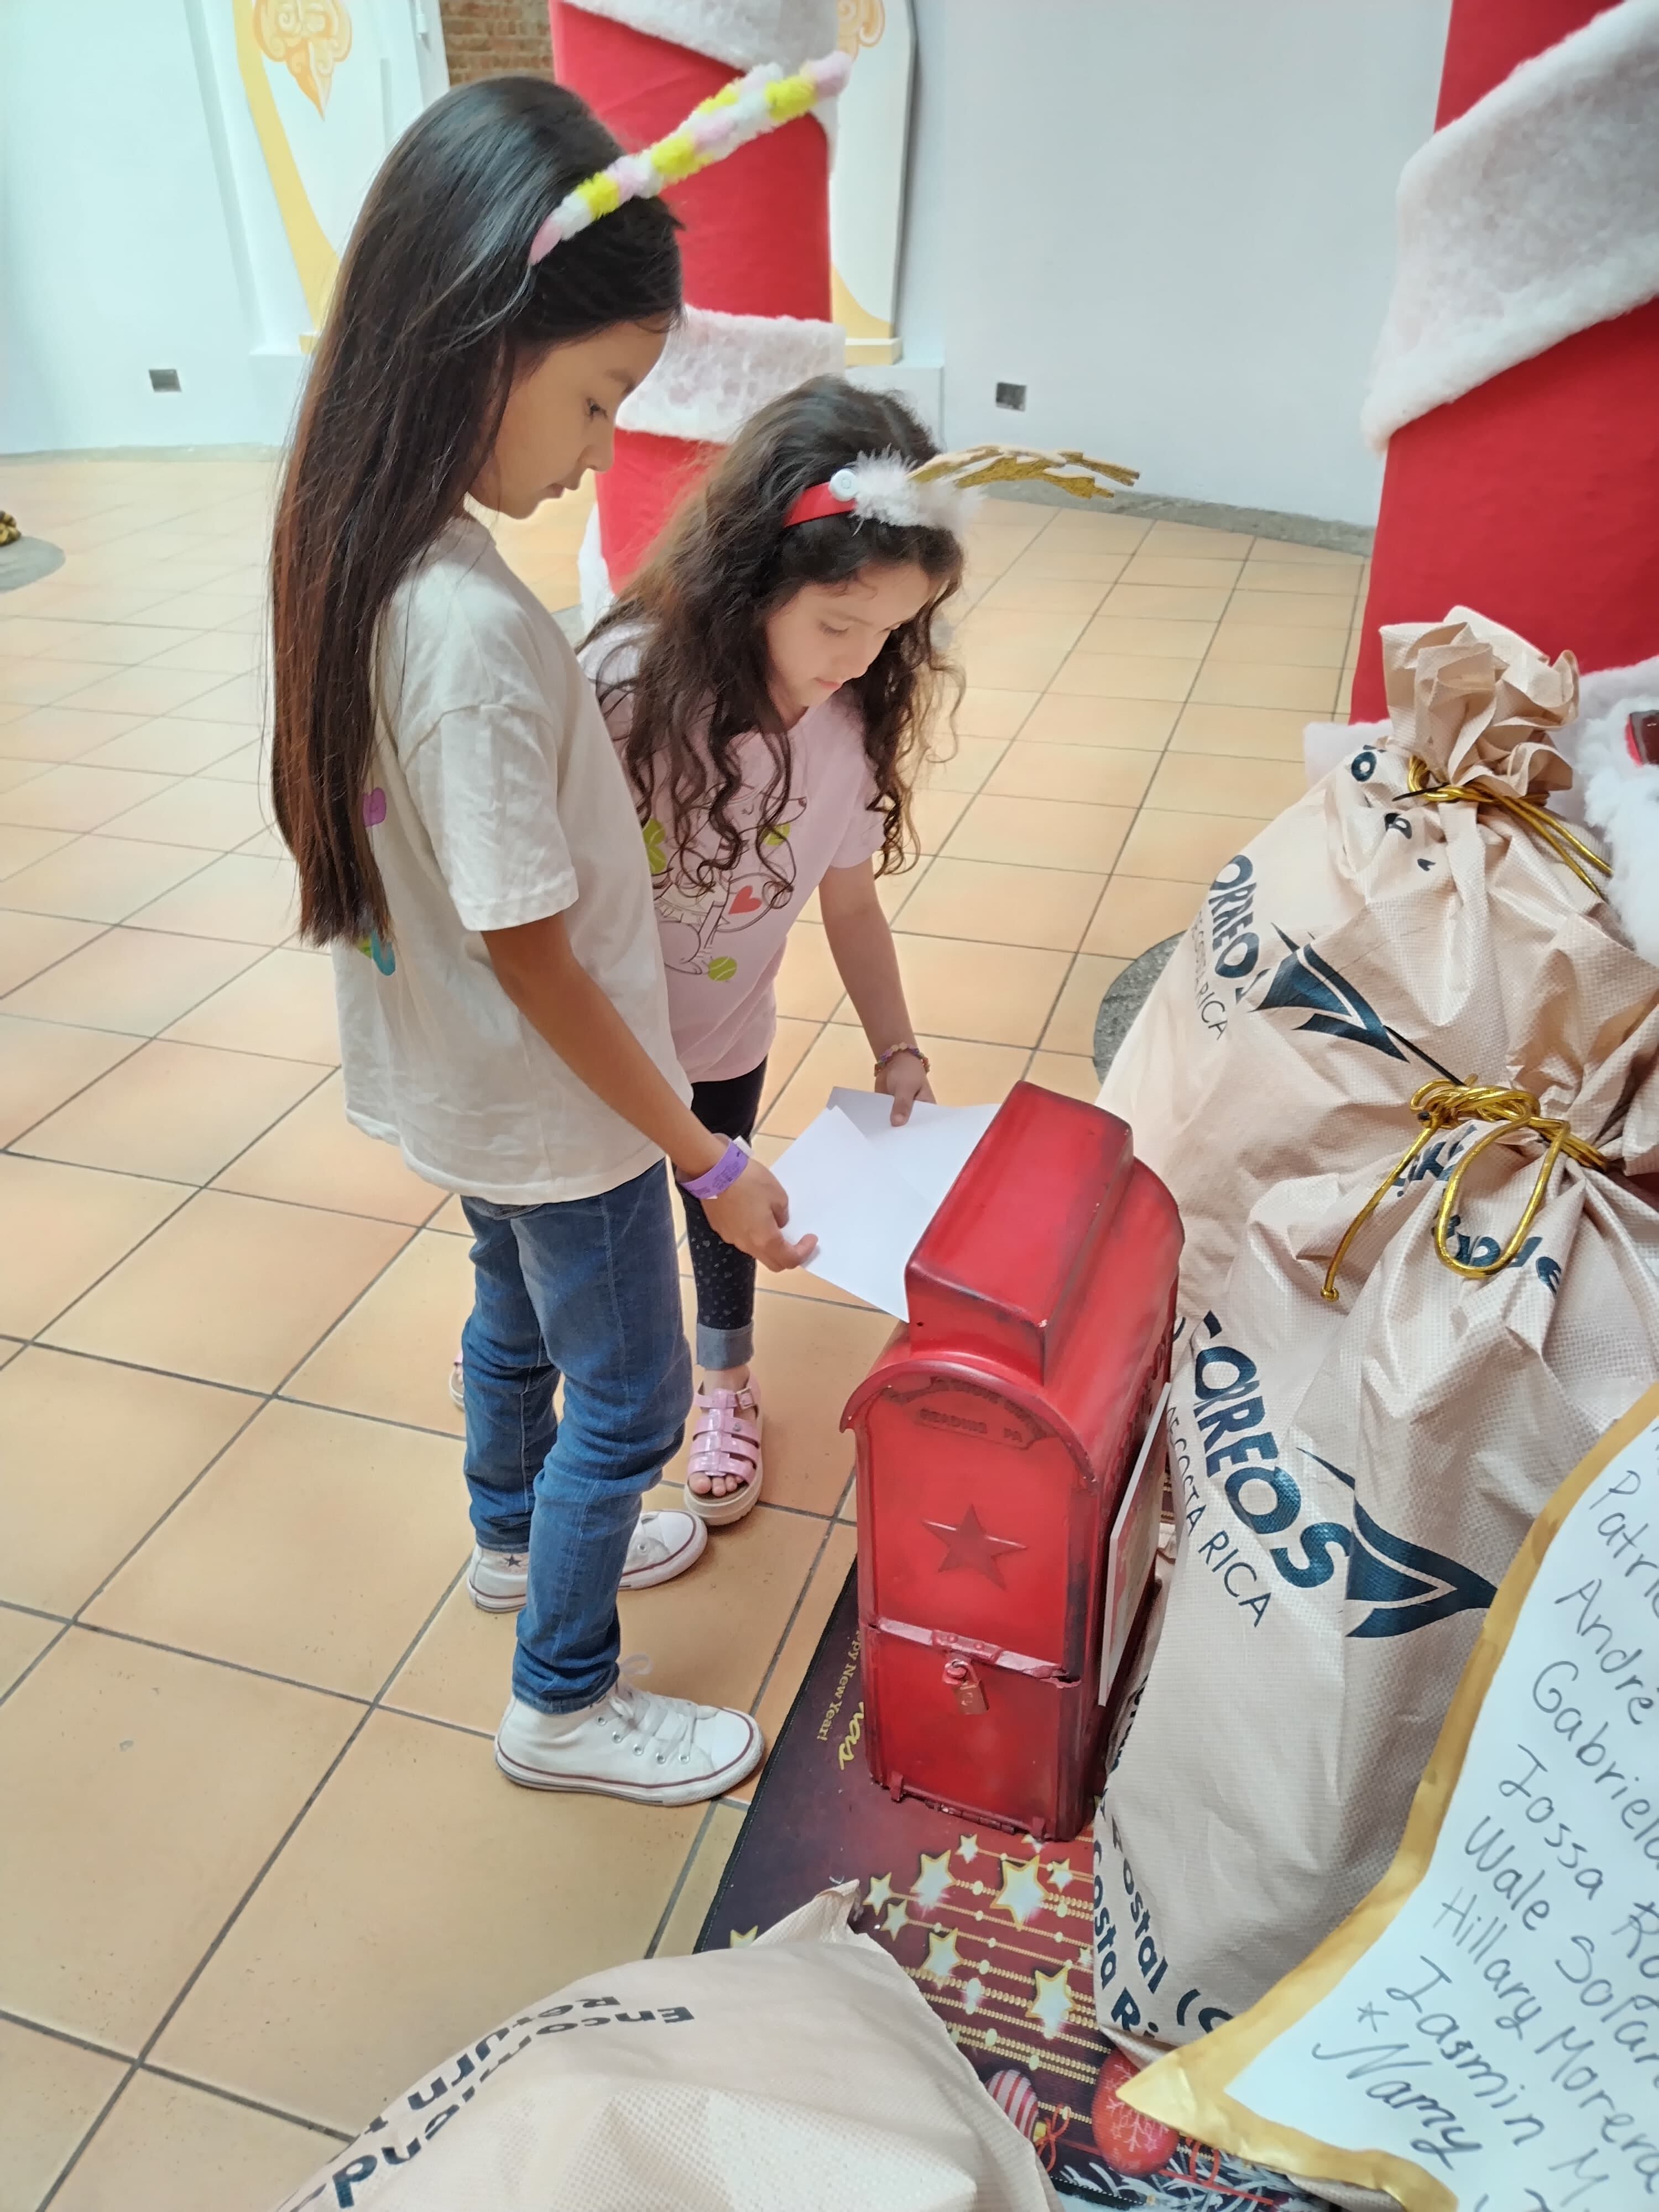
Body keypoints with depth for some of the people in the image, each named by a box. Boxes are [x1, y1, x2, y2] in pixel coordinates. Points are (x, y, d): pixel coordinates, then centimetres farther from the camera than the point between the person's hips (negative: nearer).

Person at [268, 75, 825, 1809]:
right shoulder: (475, 631, -33)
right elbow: (532, 956, -27)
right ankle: (564, 1704, 36)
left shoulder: (353, 545, -6)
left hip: (454, 1085, 9)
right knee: (626, 1401, 13)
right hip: (554, 1110, -8)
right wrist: (705, 1160, -17)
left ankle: (517, 1539, 57)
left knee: (515, 1314, 30)